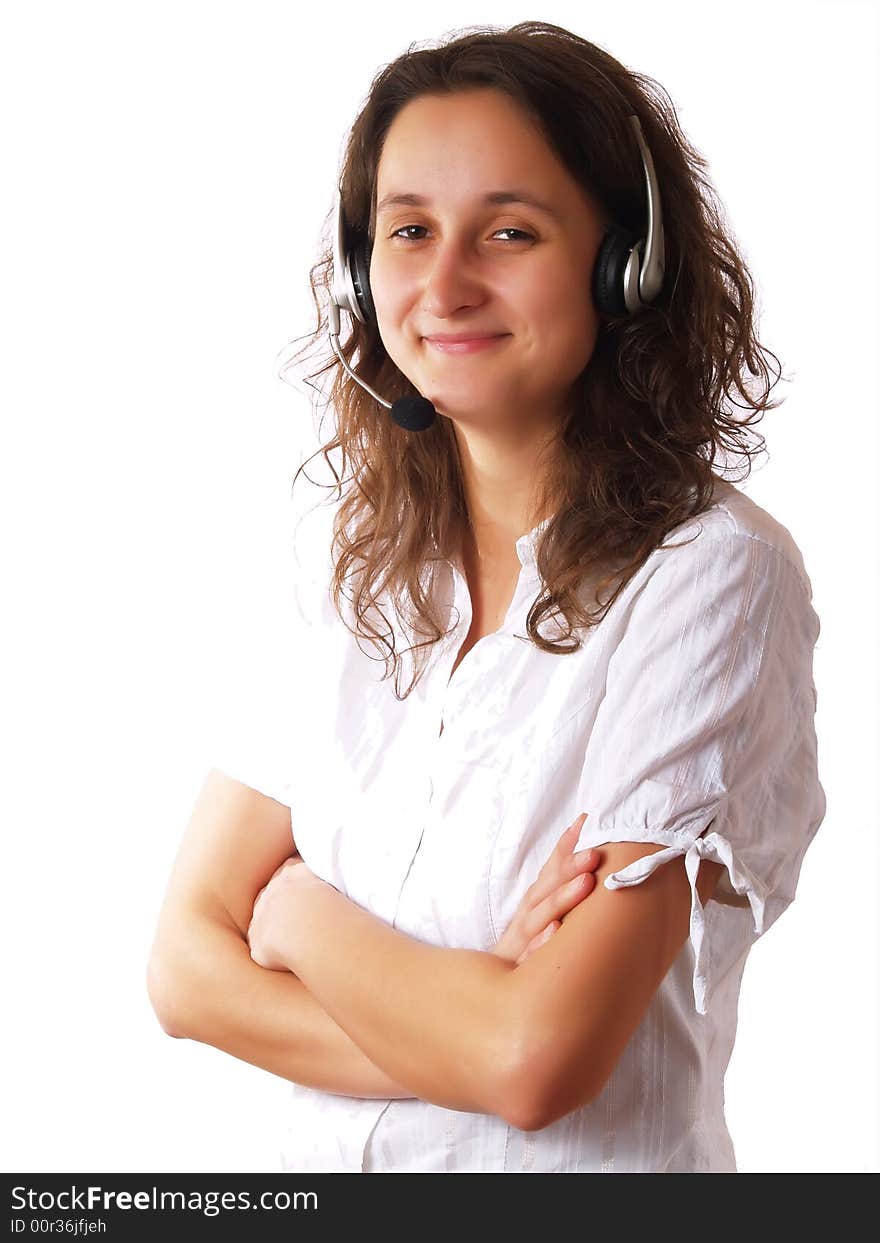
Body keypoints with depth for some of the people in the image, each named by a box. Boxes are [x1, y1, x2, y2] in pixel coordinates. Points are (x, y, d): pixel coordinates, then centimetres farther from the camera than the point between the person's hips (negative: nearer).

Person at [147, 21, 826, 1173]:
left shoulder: (713, 574, -21)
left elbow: (541, 1059, -26)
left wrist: (299, 914, -12)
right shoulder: (350, 555, -5)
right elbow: (188, 967, -7)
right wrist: (468, 1025, -21)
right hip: (327, 1155, 5)